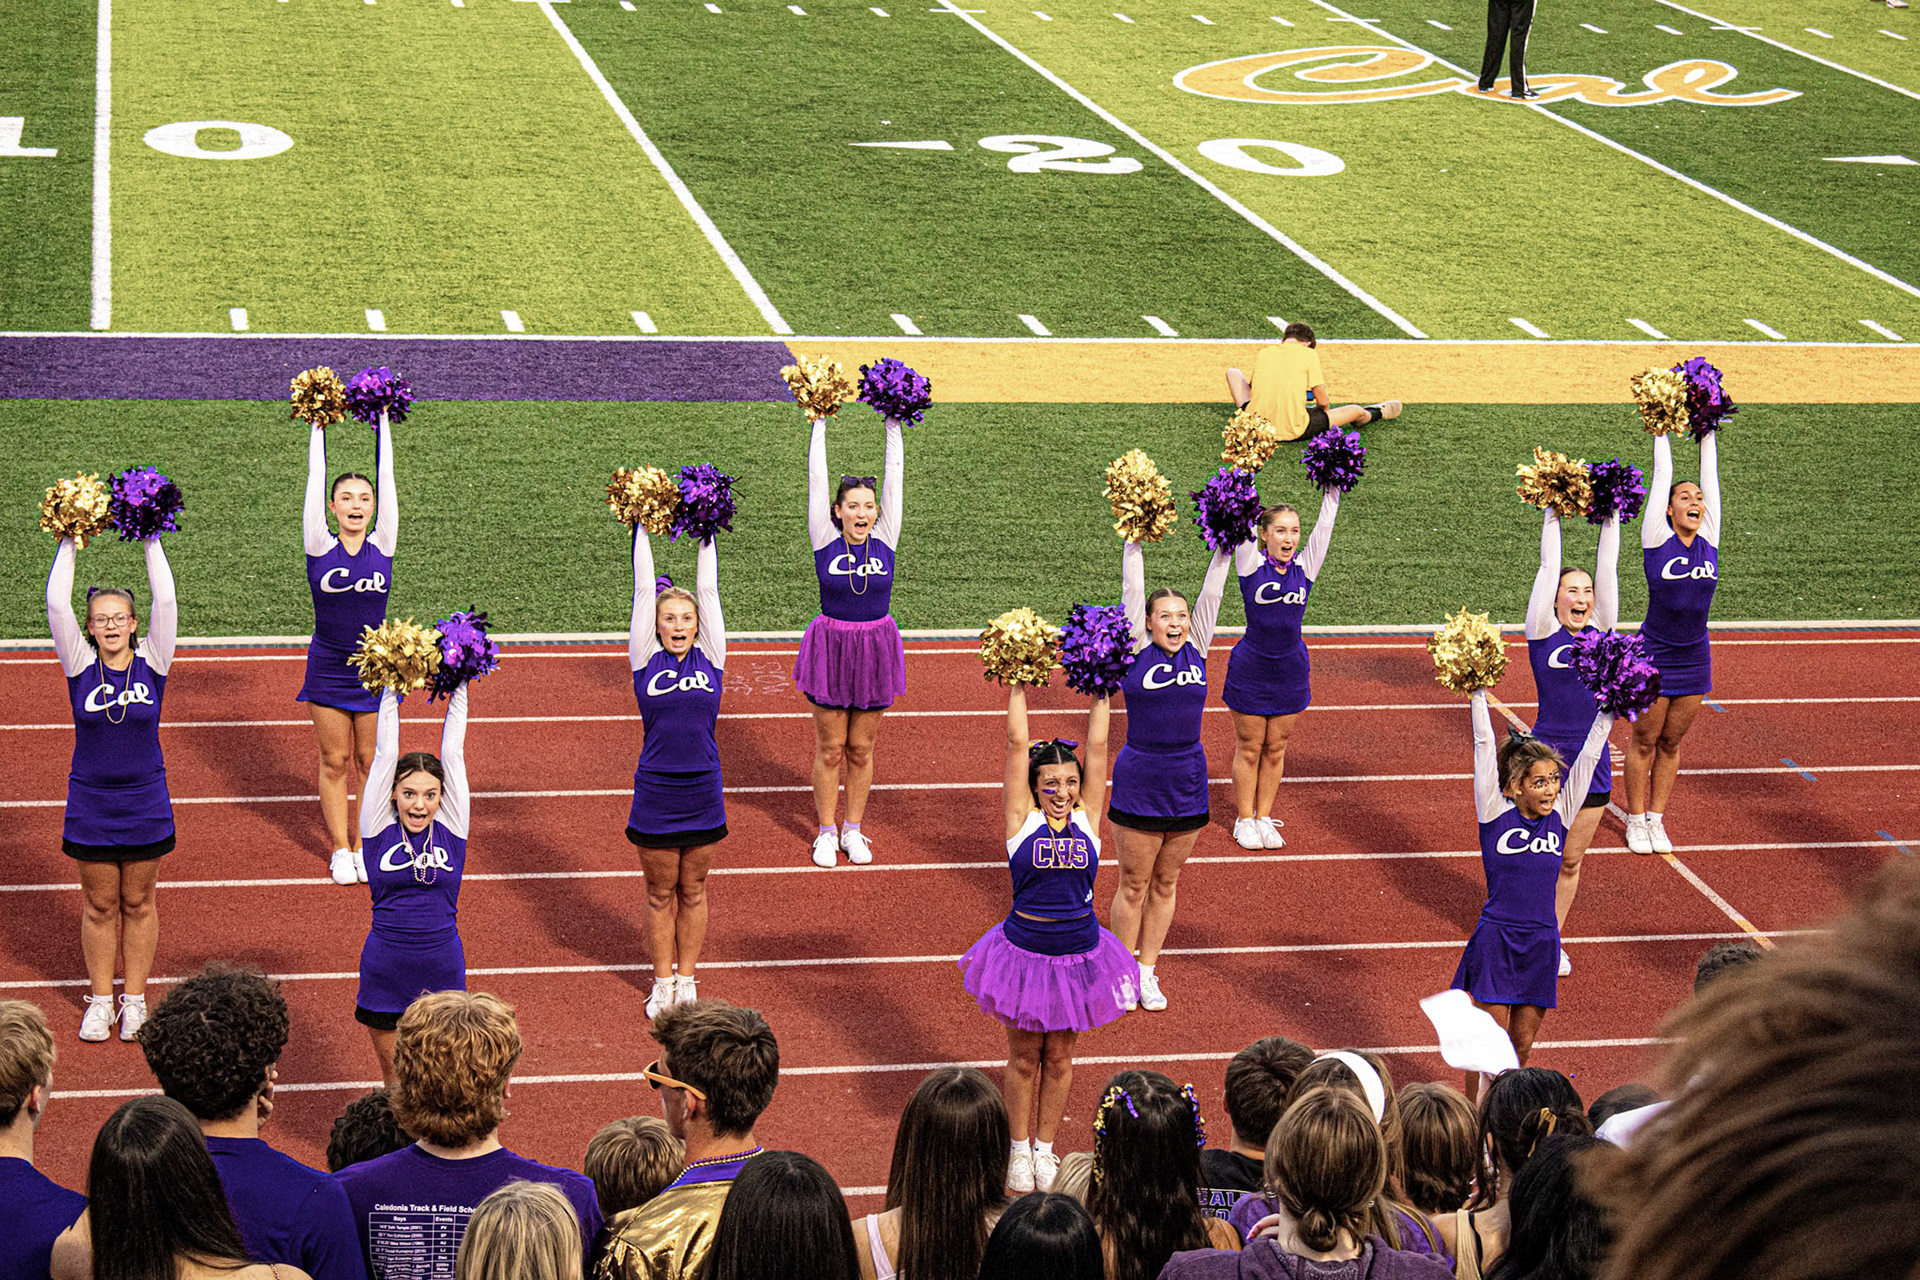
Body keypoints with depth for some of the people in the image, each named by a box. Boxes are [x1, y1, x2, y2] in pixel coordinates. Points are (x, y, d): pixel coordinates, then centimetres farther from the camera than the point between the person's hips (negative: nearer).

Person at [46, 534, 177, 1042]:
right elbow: (57, 605, -12)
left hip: (145, 806, 0)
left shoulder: (151, 663, -3)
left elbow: (166, 602, -12)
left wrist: (151, 541, -11)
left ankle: (134, 1000, 21)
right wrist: (69, 544, -11)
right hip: (90, 806, 0)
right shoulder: (81, 666, -3)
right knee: (99, 905, 9)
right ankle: (100, 1000, 20)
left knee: (138, 904, 10)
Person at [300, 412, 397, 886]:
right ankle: (340, 850, 17)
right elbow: (315, 478, -7)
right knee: (335, 761, 7)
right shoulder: (321, 547, -6)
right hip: (328, 671, -1)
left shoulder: (382, 546, -3)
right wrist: (318, 426, -4)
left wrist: (382, 422, -1)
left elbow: (386, 476, -3)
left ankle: (366, 847, 19)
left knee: (372, 762, 7)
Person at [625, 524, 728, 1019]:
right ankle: (662, 981, 22)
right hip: (655, 792, -1)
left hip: (702, 792, 1)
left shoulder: (710, 660, 1)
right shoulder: (647, 662, -2)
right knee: (660, 893, 10)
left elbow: (709, 590, 3)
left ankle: (686, 979, 24)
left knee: (693, 891, 12)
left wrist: (706, 531, 4)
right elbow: (643, 590, -1)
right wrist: (642, 529, 1)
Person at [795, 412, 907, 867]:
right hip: (832, 647, -2)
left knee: (861, 748, 10)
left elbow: (894, 479, -1)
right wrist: (820, 427, -6)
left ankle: (853, 830, 21)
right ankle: (826, 832, 16)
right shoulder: (826, 540, -6)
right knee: (830, 748, 5)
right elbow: (817, 480, -6)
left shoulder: (884, 540, -2)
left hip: (875, 649, 2)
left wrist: (893, 429, -3)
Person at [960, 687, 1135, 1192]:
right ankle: (1019, 1150, 26)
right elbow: (1019, 744, -8)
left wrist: (1101, 694, 1)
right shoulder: (1022, 819, -7)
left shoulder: (1087, 818, -2)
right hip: (1025, 950, -2)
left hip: (1078, 954, 2)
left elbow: (1097, 747, -3)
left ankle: (1045, 1148, 29)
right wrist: (1019, 690, -4)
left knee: (1059, 1056, 14)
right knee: (1024, 1056, 11)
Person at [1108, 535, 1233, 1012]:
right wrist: (1134, 544, -13)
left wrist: (1225, 548, -6)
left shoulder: (1195, 651, 2)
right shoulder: (1137, 651, -6)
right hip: (1138, 784, -3)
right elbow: (1132, 591, -10)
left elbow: (1211, 594, 1)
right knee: (1134, 884, 5)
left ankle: (1147, 971, 25)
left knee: (1166, 884, 13)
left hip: (1188, 786, 4)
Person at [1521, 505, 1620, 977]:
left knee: (1570, 861, 12)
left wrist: (1611, 520, 3)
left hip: (1591, 761, 4)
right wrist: (1552, 518, -2)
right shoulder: (1544, 632, -2)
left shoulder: (1600, 632, 7)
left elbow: (1607, 569, 4)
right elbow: (1549, 567, -4)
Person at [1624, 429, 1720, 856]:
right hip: (1653, 655, -3)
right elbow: (1662, 476, -5)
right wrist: (1662, 432, 0)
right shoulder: (1658, 538, -8)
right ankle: (1636, 821, 18)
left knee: (1671, 743, 12)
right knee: (1645, 741, 6)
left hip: (1694, 659, 3)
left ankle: (1656, 820, 23)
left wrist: (1708, 433, 6)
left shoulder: (1708, 540, 1)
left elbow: (1710, 475, 4)